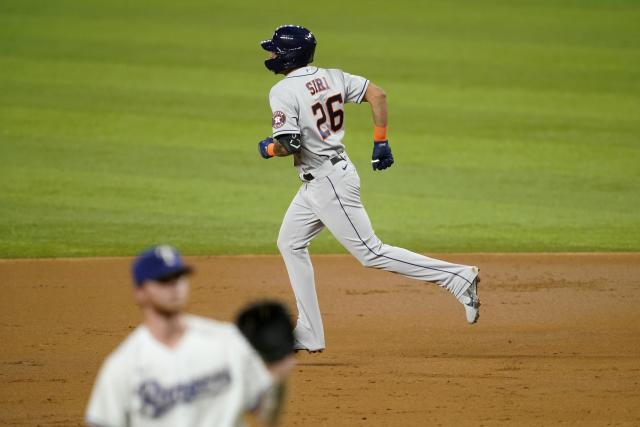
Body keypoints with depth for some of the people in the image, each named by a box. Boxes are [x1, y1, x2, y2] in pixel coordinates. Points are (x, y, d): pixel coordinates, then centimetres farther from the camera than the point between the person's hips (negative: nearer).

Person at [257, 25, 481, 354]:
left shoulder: (283, 92, -16)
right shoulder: (331, 77, 7)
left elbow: (288, 144, -24)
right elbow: (377, 94, 3)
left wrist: (269, 149, -2)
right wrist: (381, 141, 8)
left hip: (328, 183, -10)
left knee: (370, 253, -6)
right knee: (290, 243, 17)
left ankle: (459, 278, -9)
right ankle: (308, 335, 17)